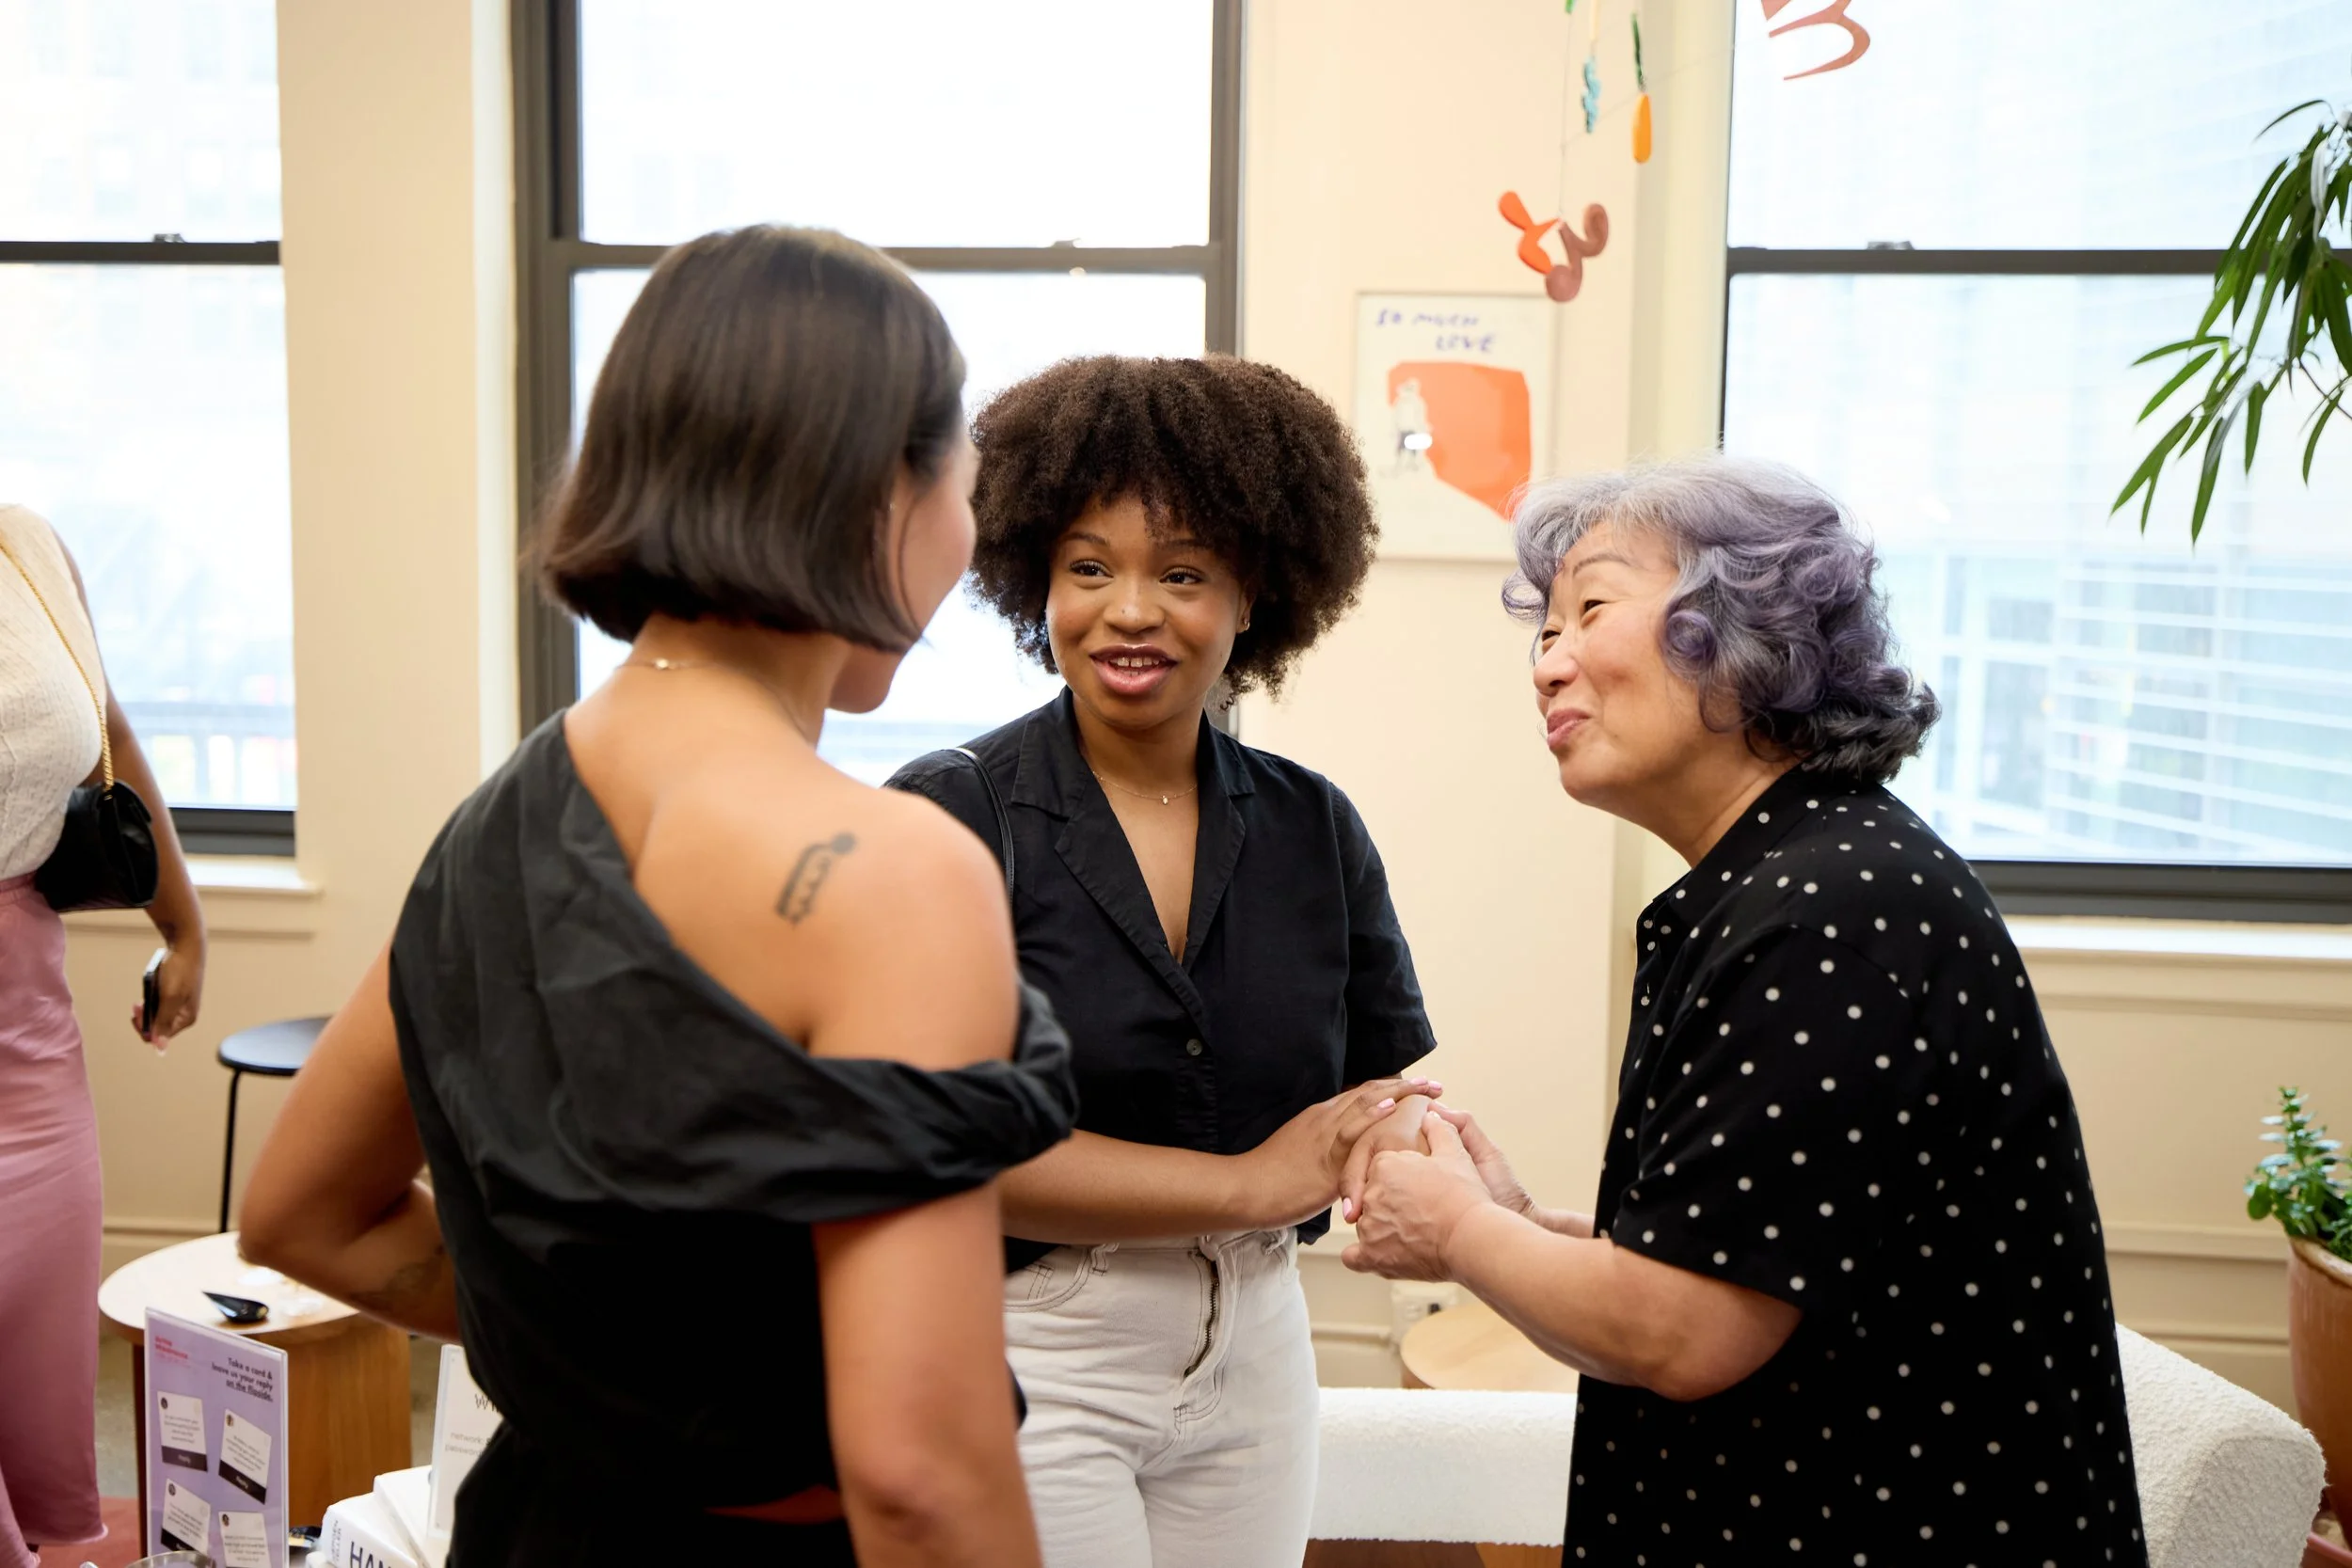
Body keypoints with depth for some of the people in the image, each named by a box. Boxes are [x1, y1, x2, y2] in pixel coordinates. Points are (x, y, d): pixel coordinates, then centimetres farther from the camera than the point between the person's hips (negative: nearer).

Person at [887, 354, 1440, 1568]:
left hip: (1253, 1354, 5)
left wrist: (1435, 1163, -19)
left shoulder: (1314, 828, 2)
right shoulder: (950, 818, -12)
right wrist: (1250, 1185, -17)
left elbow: (1396, 1096, 3)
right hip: (1027, 1364, -4)